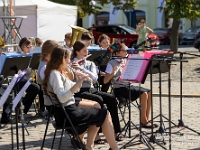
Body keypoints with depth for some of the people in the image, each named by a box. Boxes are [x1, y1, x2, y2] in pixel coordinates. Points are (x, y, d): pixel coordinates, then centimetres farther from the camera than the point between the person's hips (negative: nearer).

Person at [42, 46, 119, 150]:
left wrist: (79, 81, 3)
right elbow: (62, 98, -29)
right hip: (66, 113, -10)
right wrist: (77, 83, -34)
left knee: (99, 115, 20)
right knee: (104, 114, -4)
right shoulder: (55, 74, -16)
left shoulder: (60, 73, 13)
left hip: (70, 109, 10)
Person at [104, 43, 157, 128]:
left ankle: (147, 119, -10)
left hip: (128, 85, 7)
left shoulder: (126, 61, 15)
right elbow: (105, 81, -13)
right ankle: (143, 120, -15)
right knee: (143, 93, -25)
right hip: (119, 89, -7)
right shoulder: (111, 63, -6)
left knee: (149, 92, -13)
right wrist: (113, 72, -29)